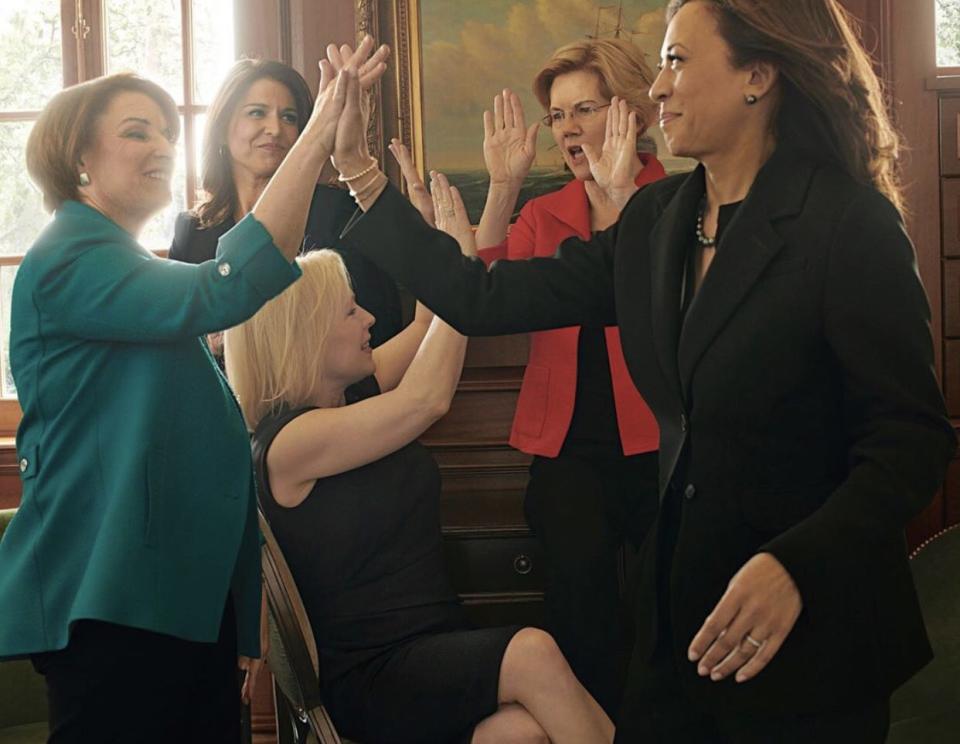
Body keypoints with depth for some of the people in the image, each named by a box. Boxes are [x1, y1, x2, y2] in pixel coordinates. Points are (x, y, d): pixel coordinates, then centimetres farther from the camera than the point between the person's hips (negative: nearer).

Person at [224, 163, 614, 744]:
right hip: (366, 679, -6)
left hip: (442, 647, 7)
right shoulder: (288, 442, -14)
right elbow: (428, 399, -20)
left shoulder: (357, 391, 7)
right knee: (531, 653, -31)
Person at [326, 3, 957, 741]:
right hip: (679, 610, 6)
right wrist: (360, 173, 2)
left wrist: (796, 568, -28)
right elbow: (486, 299, 4)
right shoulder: (654, 220, 5)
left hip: (810, 628, -6)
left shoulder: (851, 223, -14)